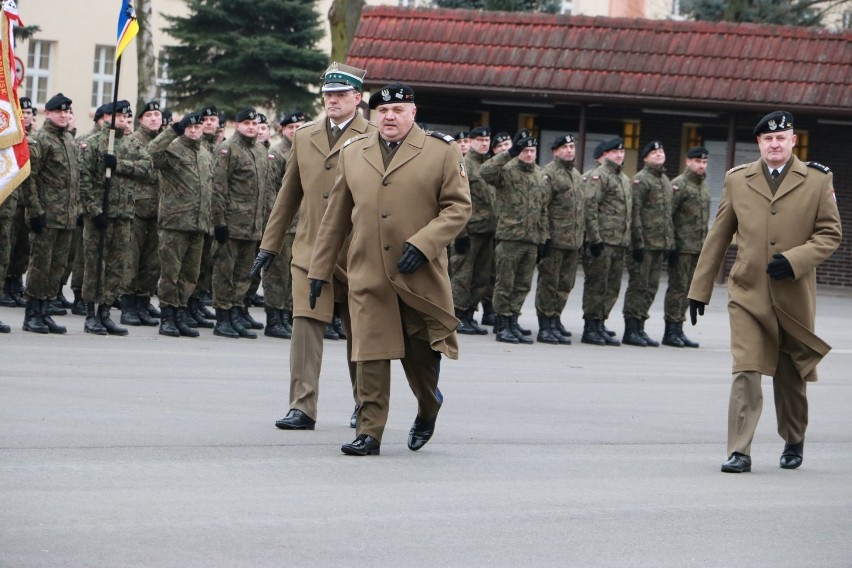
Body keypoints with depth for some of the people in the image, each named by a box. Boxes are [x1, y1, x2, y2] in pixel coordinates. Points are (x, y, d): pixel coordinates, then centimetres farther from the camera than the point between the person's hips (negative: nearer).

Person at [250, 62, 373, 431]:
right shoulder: (304, 136, 10)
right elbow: (289, 194, 16)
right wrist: (269, 245, 14)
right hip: (310, 251, 3)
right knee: (306, 326, -9)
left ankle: (365, 403, 25)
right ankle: (302, 408, -9)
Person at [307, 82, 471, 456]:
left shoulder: (442, 152, 2)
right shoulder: (353, 153, 12)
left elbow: (459, 207, -2)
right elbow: (336, 217, 16)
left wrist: (422, 243, -16)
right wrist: (320, 269, 15)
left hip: (421, 276, -2)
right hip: (367, 275, 2)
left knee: (421, 353, 9)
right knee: (371, 355, -4)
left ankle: (428, 409, 37)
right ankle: (369, 434, -1)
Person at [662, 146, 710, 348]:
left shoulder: (704, 186, 17)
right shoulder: (679, 184, -7)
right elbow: (667, 215, -12)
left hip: (698, 248, 7)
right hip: (682, 247, -7)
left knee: (687, 289, 8)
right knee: (678, 287, -6)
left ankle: (678, 329, 13)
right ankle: (671, 331, -3)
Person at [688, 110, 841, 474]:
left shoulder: (818, 181, 2)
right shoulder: (737, 181, 6)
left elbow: (830, 234, 1)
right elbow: (717, 238, 10)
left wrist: (794, 260, -16)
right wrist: (699, 290, 9)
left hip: (794, 296, 0)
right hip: (748, 294, 0)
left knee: (791, 378, 13)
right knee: (746, 373, -12)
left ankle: (794, 443, 35)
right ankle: (739, 453, -12)